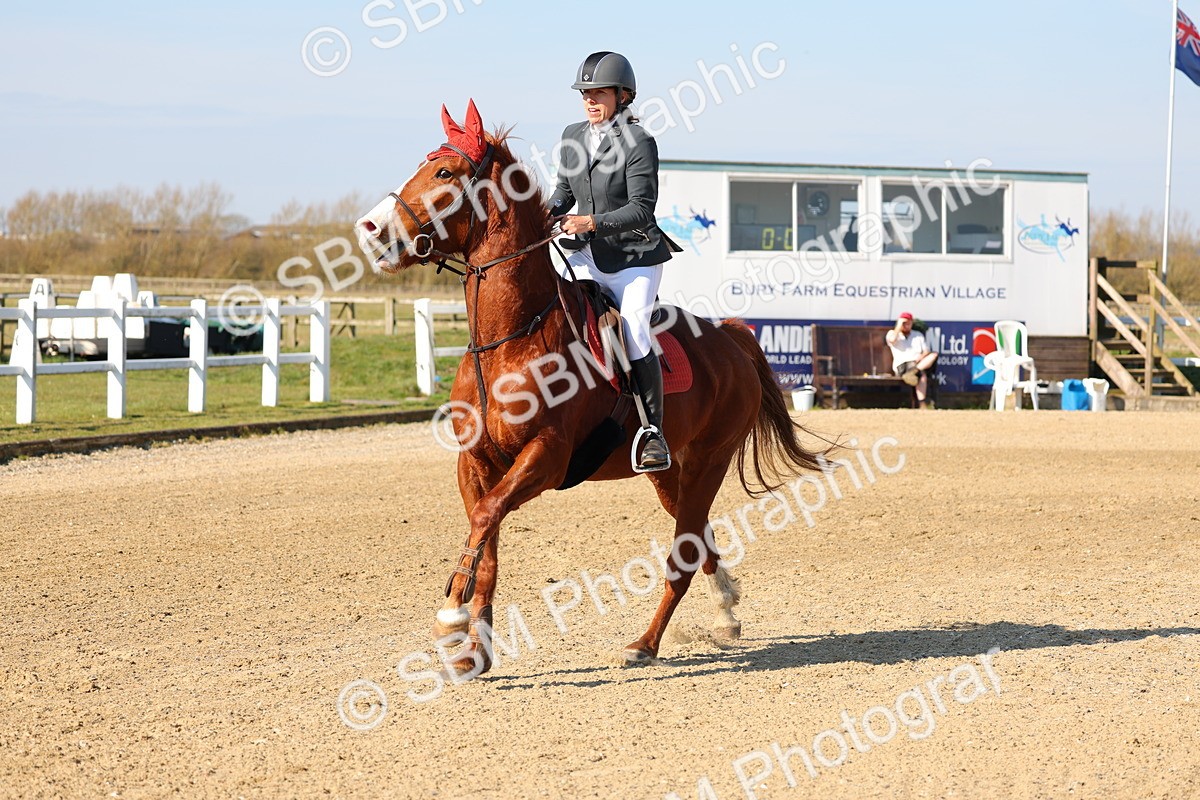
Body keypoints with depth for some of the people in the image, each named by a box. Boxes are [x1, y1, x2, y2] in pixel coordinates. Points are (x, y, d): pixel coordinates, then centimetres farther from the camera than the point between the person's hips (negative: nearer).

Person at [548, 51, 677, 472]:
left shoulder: (639, 143, -13)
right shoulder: (572, 136, 7)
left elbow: (641, 210, -19)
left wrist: (593, 223, -31)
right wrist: (551, 211, -2)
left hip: (635, 258, -6)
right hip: (586, 255, 6)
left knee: (634, 331, -19)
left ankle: (654, 432, -11)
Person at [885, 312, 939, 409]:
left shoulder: (918, 335, 23)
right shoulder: (893, 334, 14)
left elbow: (927, 351, 12)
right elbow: (892, 340, -13)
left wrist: (921, 357, -12)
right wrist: (899, 325, -1)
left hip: (920, 363, 4)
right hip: (902, 365, -4)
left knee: (934, 355, -27)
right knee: (922, 374, -36)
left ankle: (913, 372, -47)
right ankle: (922, 404, -50)